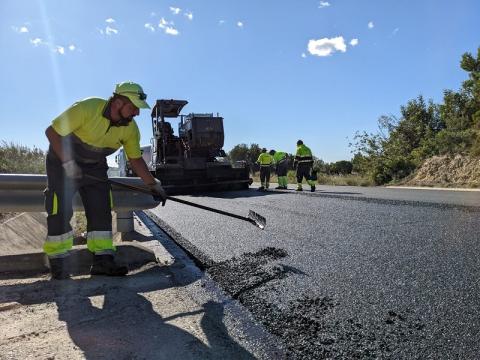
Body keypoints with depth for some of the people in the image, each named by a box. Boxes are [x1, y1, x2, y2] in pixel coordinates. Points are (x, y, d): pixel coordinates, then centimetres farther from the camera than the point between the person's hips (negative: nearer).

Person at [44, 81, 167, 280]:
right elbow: (52, 131, -23)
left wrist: (153, 184, -7)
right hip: (63, 158, -4)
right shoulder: (87, 108, -30)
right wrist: (68, 163, -27)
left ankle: (102, 260, 2)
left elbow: (136, 159, -3)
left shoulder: (130, 128, -15)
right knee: (60, 211, -8)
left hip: (94, 166, 5)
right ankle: (57, 260, 7)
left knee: (101, 210, -3)